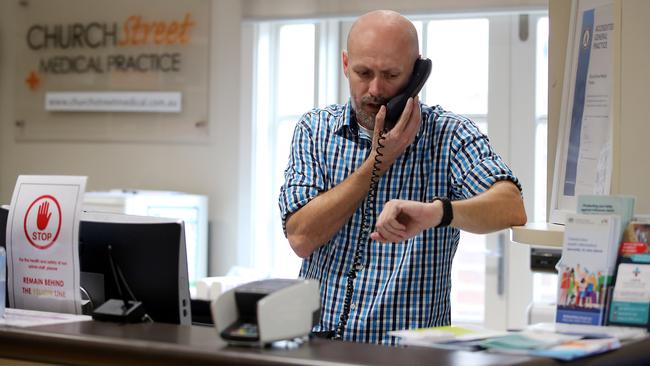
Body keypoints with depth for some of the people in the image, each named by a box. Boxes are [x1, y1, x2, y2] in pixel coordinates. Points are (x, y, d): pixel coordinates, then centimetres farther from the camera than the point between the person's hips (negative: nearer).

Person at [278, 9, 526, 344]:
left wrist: (436, 212, -37)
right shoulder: (314, 129, 7)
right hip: (316, 339, 2)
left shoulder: (450, 135, 0)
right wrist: (378, 161, -7)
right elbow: (301, 237, -4)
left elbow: (511, 208, -18)